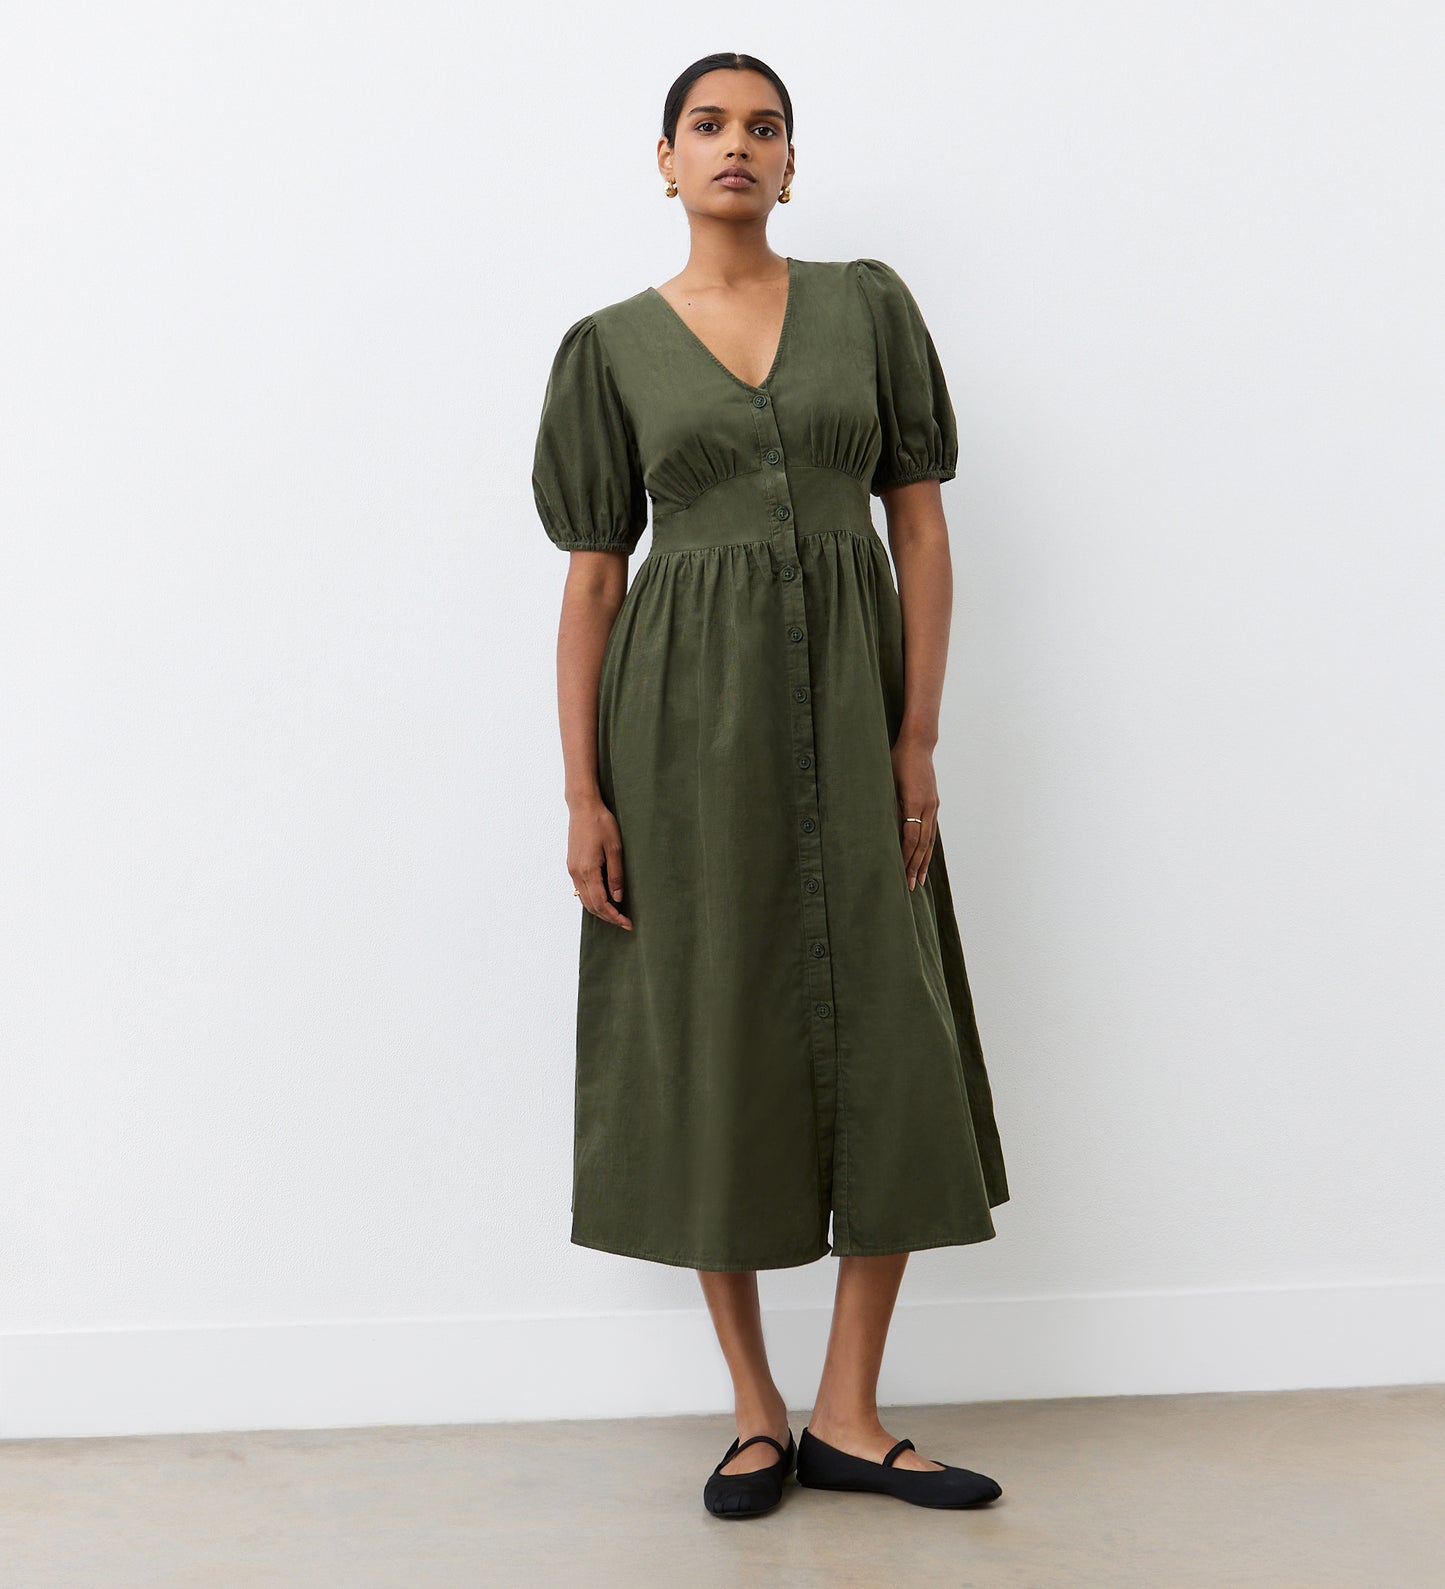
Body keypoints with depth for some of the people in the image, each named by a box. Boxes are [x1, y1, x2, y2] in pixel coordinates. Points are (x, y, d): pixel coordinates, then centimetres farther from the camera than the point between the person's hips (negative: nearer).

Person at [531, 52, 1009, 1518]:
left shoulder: (867, 307, 8)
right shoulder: (611, 348, 5)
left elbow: (921, 529, 5)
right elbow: (592, 577, 3)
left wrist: (917, 736, -4)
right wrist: (583, 793, -3)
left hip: (846, 706, 1)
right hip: (687, 714, -1)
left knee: (889, 1052, -1)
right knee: (712, 1045, 3)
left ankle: (848, 1415, 11)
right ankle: (756, 1410, 17)